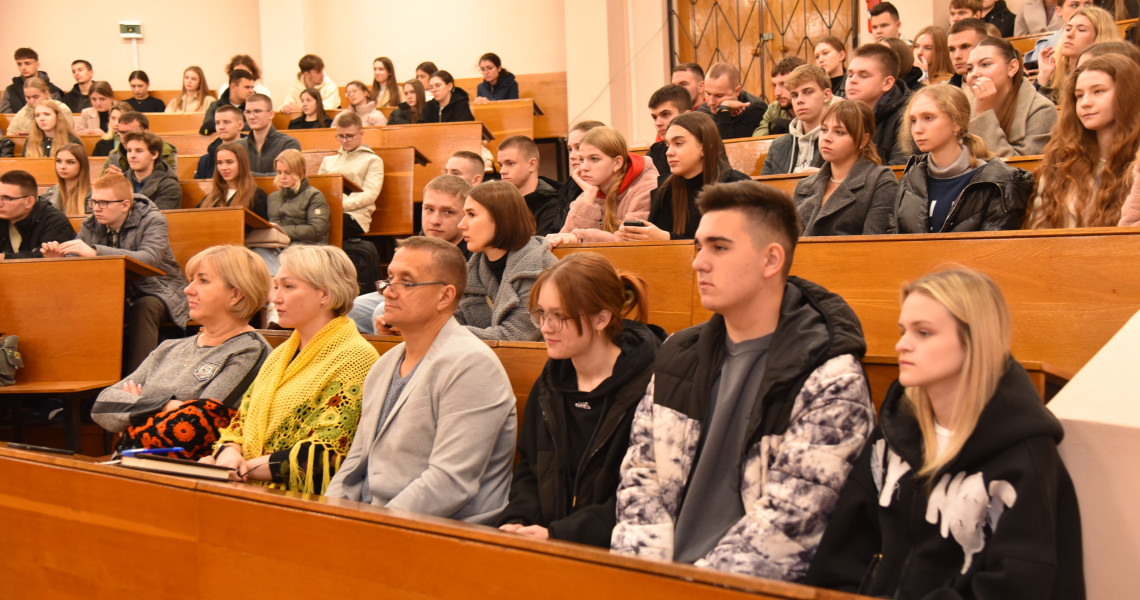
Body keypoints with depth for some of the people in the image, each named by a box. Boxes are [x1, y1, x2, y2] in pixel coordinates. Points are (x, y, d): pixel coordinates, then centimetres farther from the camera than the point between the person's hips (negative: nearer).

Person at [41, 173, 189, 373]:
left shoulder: (153, 221, -12)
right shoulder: (91, 226, 5)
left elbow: (149, 259, -32)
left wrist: (95, 252, -40)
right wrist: (58, 257, -24)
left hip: (156, 291, -4)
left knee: (144, 308, -36)